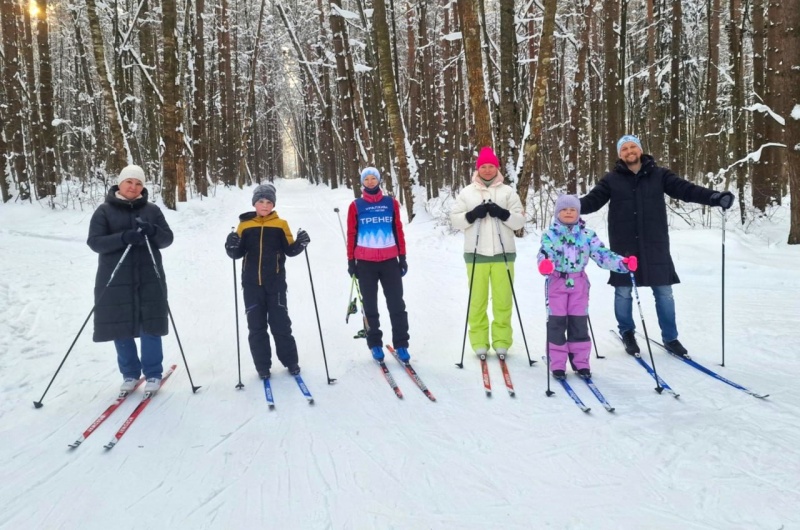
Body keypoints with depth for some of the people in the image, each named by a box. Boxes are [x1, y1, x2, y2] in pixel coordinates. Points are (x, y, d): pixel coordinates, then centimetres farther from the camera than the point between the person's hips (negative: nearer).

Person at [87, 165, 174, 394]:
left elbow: (167, 239, 3)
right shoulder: (104, 210, 2)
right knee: (120, 327, 5)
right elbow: (95, 242, -8)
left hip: (149, 279, 1)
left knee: (150, 326, 2)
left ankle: (153, 374, 15)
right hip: (115, 280, 0)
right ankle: (129, 373, 21)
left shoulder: (152, 210, 7)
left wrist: (152, 231, -19)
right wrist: (123, 238, -24)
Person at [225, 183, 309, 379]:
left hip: (275, 282, -2)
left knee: (280, 323, 2)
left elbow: (289, 250, 1)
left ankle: (291, 362, 16)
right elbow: (237, 253, 5)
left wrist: (300, 243, -18)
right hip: (252, 283, 2)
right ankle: (262, 366, 15)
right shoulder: (245, 225, 4)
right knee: (256, 326, 6)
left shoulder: (280, 225, 1)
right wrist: (232, 246, -16)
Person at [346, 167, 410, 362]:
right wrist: (350, 261, -1)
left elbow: (398, 231, 7)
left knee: (397, 304, 1)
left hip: (390, 261, 1)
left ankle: (401, 344, 8)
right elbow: (351, 235, 3)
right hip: (365, 262, -1)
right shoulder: (356, 206, 3)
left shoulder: (391, 203, 6)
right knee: (370, 305, 7)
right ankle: (375, 344, 17)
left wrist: (402, 257, 4)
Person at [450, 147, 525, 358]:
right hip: (476, 254, 0)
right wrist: (472, 215, -14)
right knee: (477, 300, 3)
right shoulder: (467, 192, 8)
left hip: (503, 253, 0)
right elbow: (455, 220, 3)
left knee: (503, 300, 2)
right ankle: (479, 342, 12)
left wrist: (502, 213, -15)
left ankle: (501, 341, 12)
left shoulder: (508, 192, 8)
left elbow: (520, 221, 3)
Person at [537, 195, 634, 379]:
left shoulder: (587, 235, 4)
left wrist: (623, 263, -15)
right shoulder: (550, 234, -2)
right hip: (556, 283, -2)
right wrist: (545, 265, -39)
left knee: (579, 323, 8)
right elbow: (544, 254, -15)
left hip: (579, 283, 2)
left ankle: (580, 362, 19)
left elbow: (602, 254, 0)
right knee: (557, 323, 2)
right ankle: (557, 364, 10)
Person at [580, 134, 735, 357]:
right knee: (623, 291, 8)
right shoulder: (612, 179, 3)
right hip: (623, 246, -1)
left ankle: (670, 338, 24)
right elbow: (592, 200, -2)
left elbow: (686, 189, -3)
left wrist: (714, 197, -18)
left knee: (664, 292, 8)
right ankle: (627, 332, 30)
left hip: (655, 245, 1)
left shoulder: (659, 175, 4)